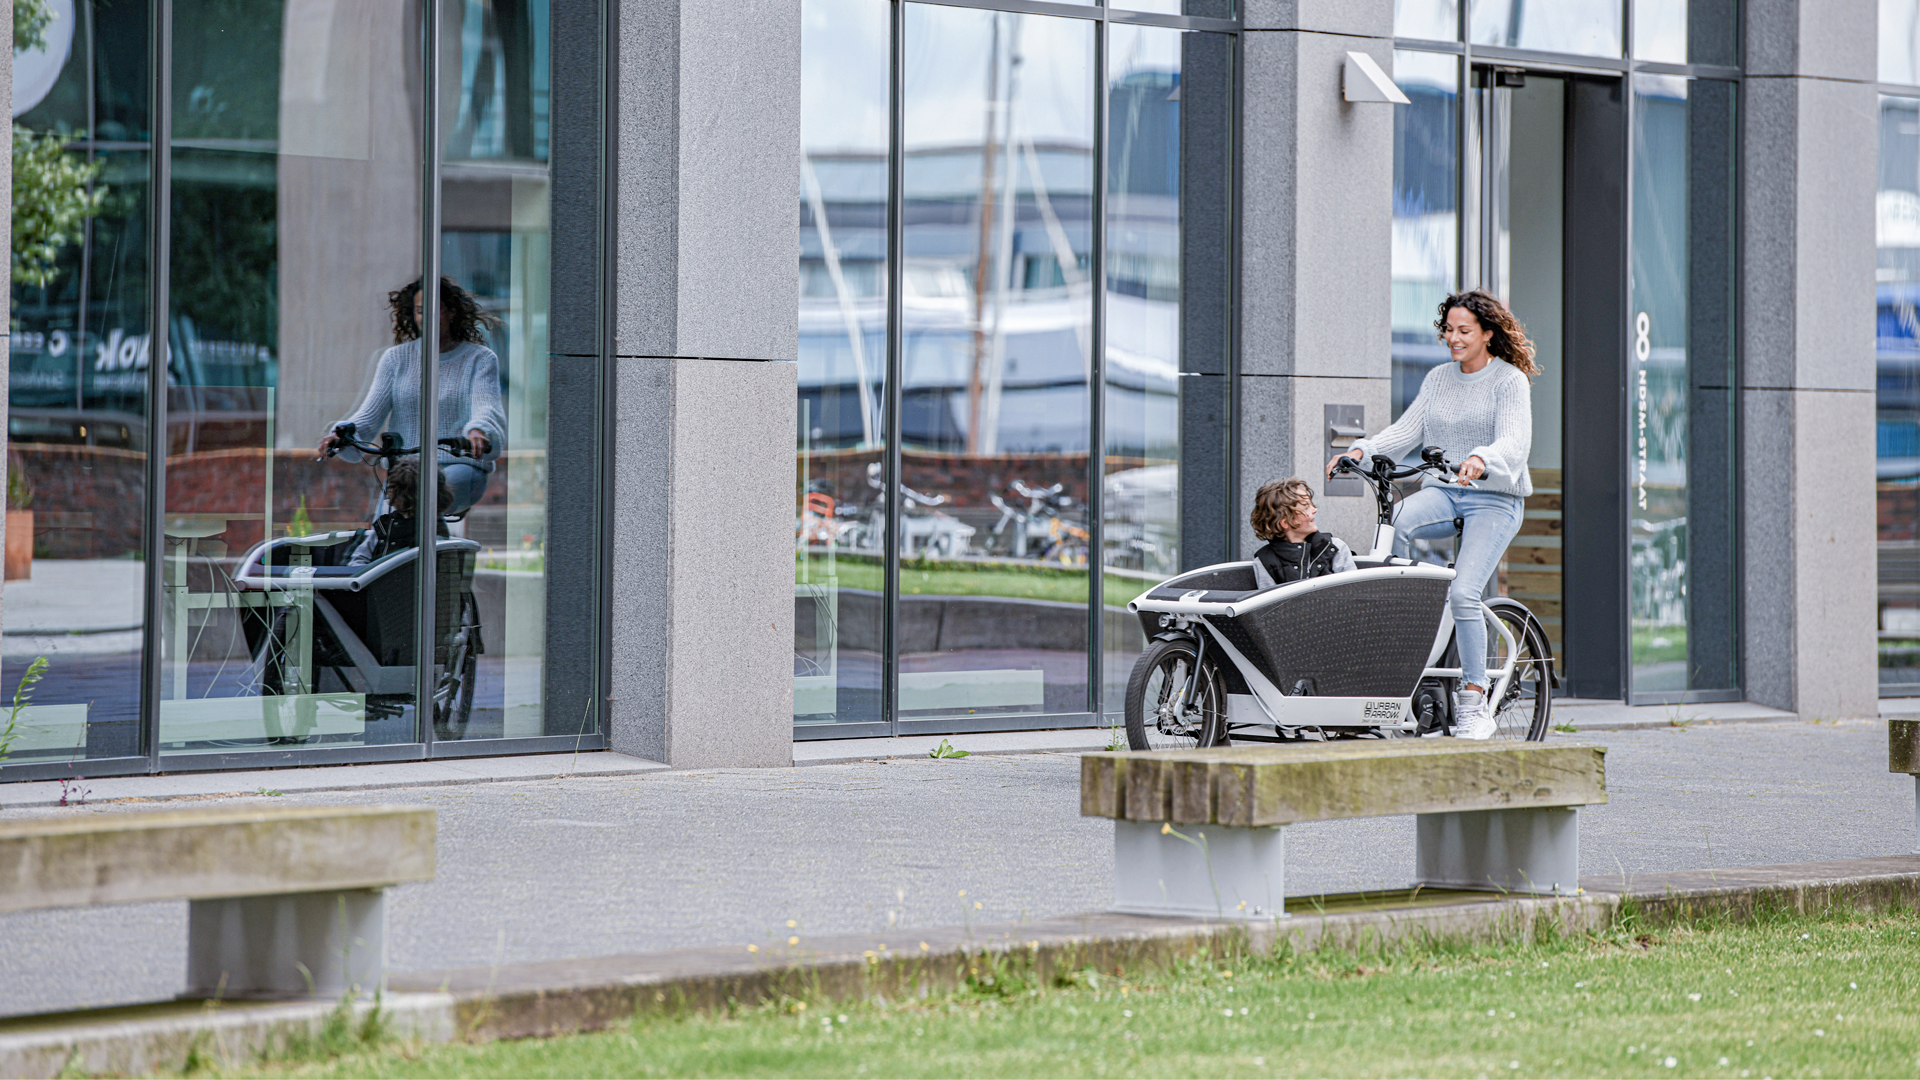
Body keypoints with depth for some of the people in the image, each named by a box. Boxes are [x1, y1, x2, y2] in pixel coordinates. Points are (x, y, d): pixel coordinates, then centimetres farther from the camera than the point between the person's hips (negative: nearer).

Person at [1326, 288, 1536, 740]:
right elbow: (1408, 429, 8)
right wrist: (1362, 450, -10)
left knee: (1463, 593, -20)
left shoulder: (1510, 381, -4)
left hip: (1494, 500, -5)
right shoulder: (1438, 379, 14)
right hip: (1442, 493, 5)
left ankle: (1475, 703, -13)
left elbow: (1514, 441, -19)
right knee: (1393, 522, -30)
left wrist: (1481, 460, -40)